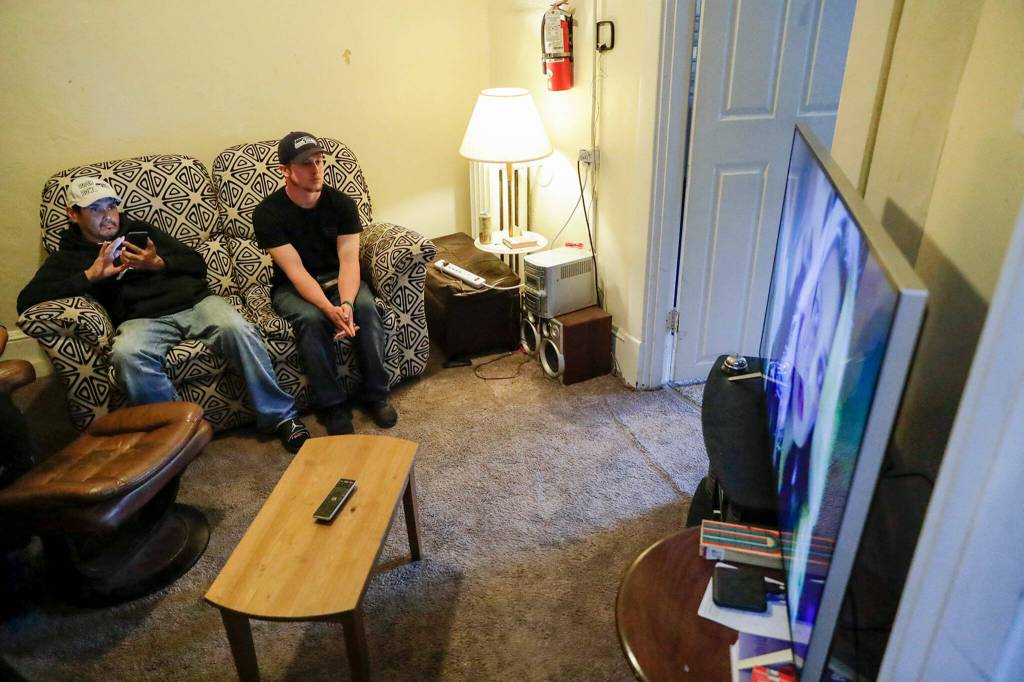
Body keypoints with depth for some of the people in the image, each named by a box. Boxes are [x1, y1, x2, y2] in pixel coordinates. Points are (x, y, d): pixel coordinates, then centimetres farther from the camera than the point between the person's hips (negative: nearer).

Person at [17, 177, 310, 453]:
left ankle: (280, 415, -21)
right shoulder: (68, 257, 20)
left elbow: (198, 264, 19)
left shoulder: (141, 230, 26)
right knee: (127, 354, -37)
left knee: (238, 329, -30)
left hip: (195, 302, 2)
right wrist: (91, 274, -5)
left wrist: (159, 264, -1)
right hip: (143, 319, -1)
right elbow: (27, 300, 3)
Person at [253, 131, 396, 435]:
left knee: (366, 308, -30)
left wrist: (346, 303, -38)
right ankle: (332, 404, -20)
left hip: (337, 278, 2)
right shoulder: (268, 213, -16)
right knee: (312, 319, -35)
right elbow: (296, 271, -23)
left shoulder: (341, 203, -9)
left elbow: (348, 260, -18)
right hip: (292, 287, -2)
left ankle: (377, 394, -16)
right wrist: (330, 309, -40)